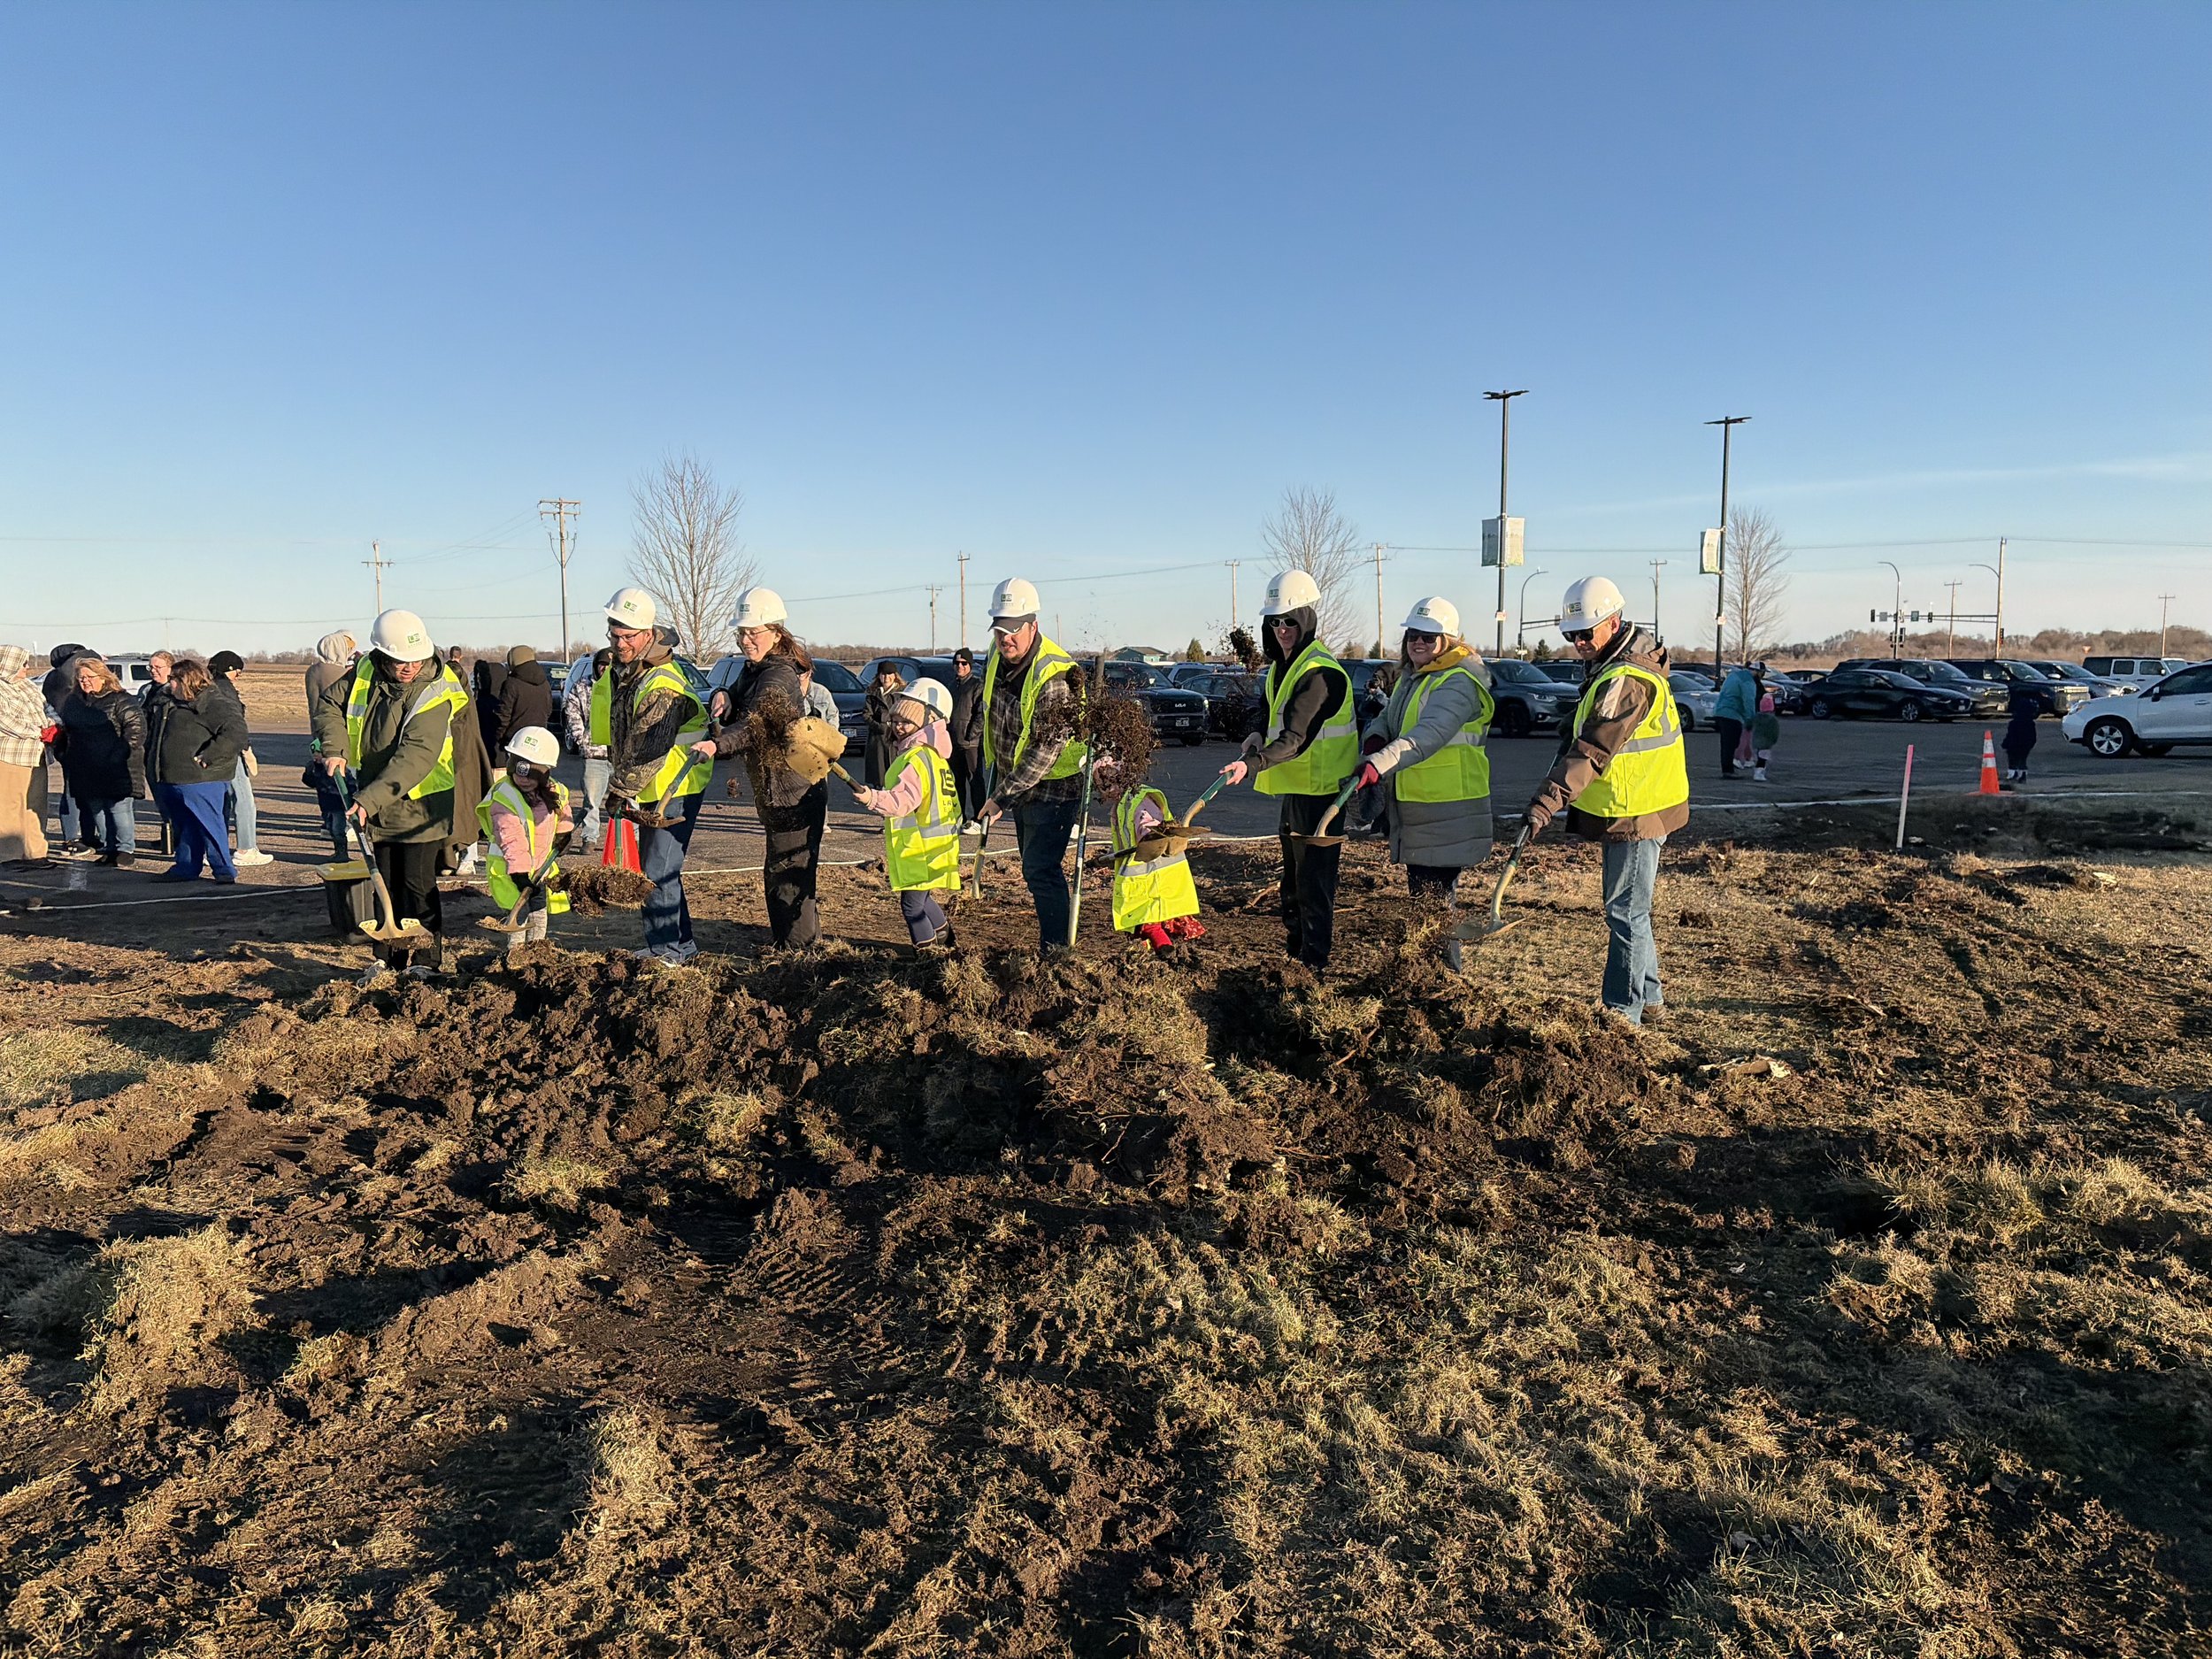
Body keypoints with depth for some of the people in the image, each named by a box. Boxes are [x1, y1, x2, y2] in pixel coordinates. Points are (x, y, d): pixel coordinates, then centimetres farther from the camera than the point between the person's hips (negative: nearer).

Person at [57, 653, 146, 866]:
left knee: (119, 808, -4)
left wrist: (121, 754, -21)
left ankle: (126, 848, 3)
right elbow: (63, 730, 24)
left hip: (117, 771, -7)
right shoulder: (72, 702, 14)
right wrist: (64, 755, 15)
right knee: (96, 810, 10)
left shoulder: (121, 701, -8)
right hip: (86, 772, 7)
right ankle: (108, 848, 19)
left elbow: (136, 727, -15)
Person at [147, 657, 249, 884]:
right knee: (185, 827, 16)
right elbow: (154, 734, 34)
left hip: (200, 781, -9)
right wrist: (151, 762, 22)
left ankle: (224, 870, 2)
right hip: (170, 780, 9)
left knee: (209, 825, -5)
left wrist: (206, 758, -25)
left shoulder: (216, 705, -13)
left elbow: (236, 733, -26)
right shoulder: (168, 703, 18)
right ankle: (185, 867, 24)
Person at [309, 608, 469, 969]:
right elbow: (329, 704, 10)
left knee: (418, 886, -4)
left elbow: (416, 757, -30)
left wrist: (370, 799, -36)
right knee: (383, 884, 13)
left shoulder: (436, 695, -22)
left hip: (418, 804, -5)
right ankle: (386, 956, 24)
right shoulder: (365, 673, -5)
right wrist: (334, 748, -8)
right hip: (372, 804, 5)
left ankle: (427, 960, 7)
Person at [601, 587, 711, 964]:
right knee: (656, 869, 15)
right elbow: (622, 742, 19)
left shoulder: (662, 684, -23)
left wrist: (620, 791, -22)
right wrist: (621, 787, 18)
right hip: (653, 790, 10)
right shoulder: (623, 671, 9)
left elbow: (648, 751, -27)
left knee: (658, 871, -9)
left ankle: (667, 951, 1)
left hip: (674, 791, -10)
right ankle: (682, 944, 25)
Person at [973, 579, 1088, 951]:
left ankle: (1056, 951, -2)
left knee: (1040, 871, -11)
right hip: (1018, 781, 8)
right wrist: (997, 778, 19)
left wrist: (1002, 797, -26)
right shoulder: (998, 656, -2)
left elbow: (1046, 750, -28)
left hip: (1053, 785, -8)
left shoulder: (1054, 676, -27)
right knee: (1036, 867, 17)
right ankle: (1054, 936, 30)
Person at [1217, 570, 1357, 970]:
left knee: (1314, 881, -6)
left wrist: (1253, 764, -42)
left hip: (1320, 789, -10)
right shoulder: (1282, 665, 10)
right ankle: (1292, 949, 34)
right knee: (1293, 880, 20)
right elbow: (1273, 713, 22)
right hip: (1294, 786, 10)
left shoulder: (1319, 672, -21)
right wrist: (1258, 734, 0)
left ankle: (1315, 962, 2)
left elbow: (1295, 737, -30)